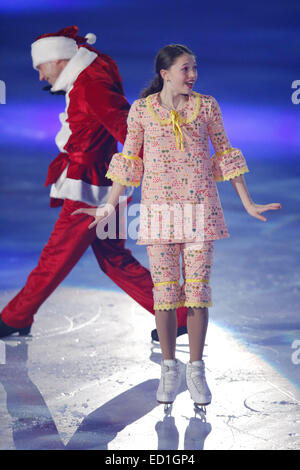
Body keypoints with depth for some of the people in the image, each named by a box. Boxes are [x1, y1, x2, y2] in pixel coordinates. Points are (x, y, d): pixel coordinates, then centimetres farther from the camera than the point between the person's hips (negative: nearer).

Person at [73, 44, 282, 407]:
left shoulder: (206, 106, 3)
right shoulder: (141, 110, 1)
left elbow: (225, 155, 9)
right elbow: (129, 161, 8)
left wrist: (248, 204, 8)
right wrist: (109, 206, 7)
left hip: (200, 209, 1)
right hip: (159, 210, 0)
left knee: (197, 289, 0)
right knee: (164, 291, 1)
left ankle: (196, 370, 12)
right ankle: (169, 370, 15)